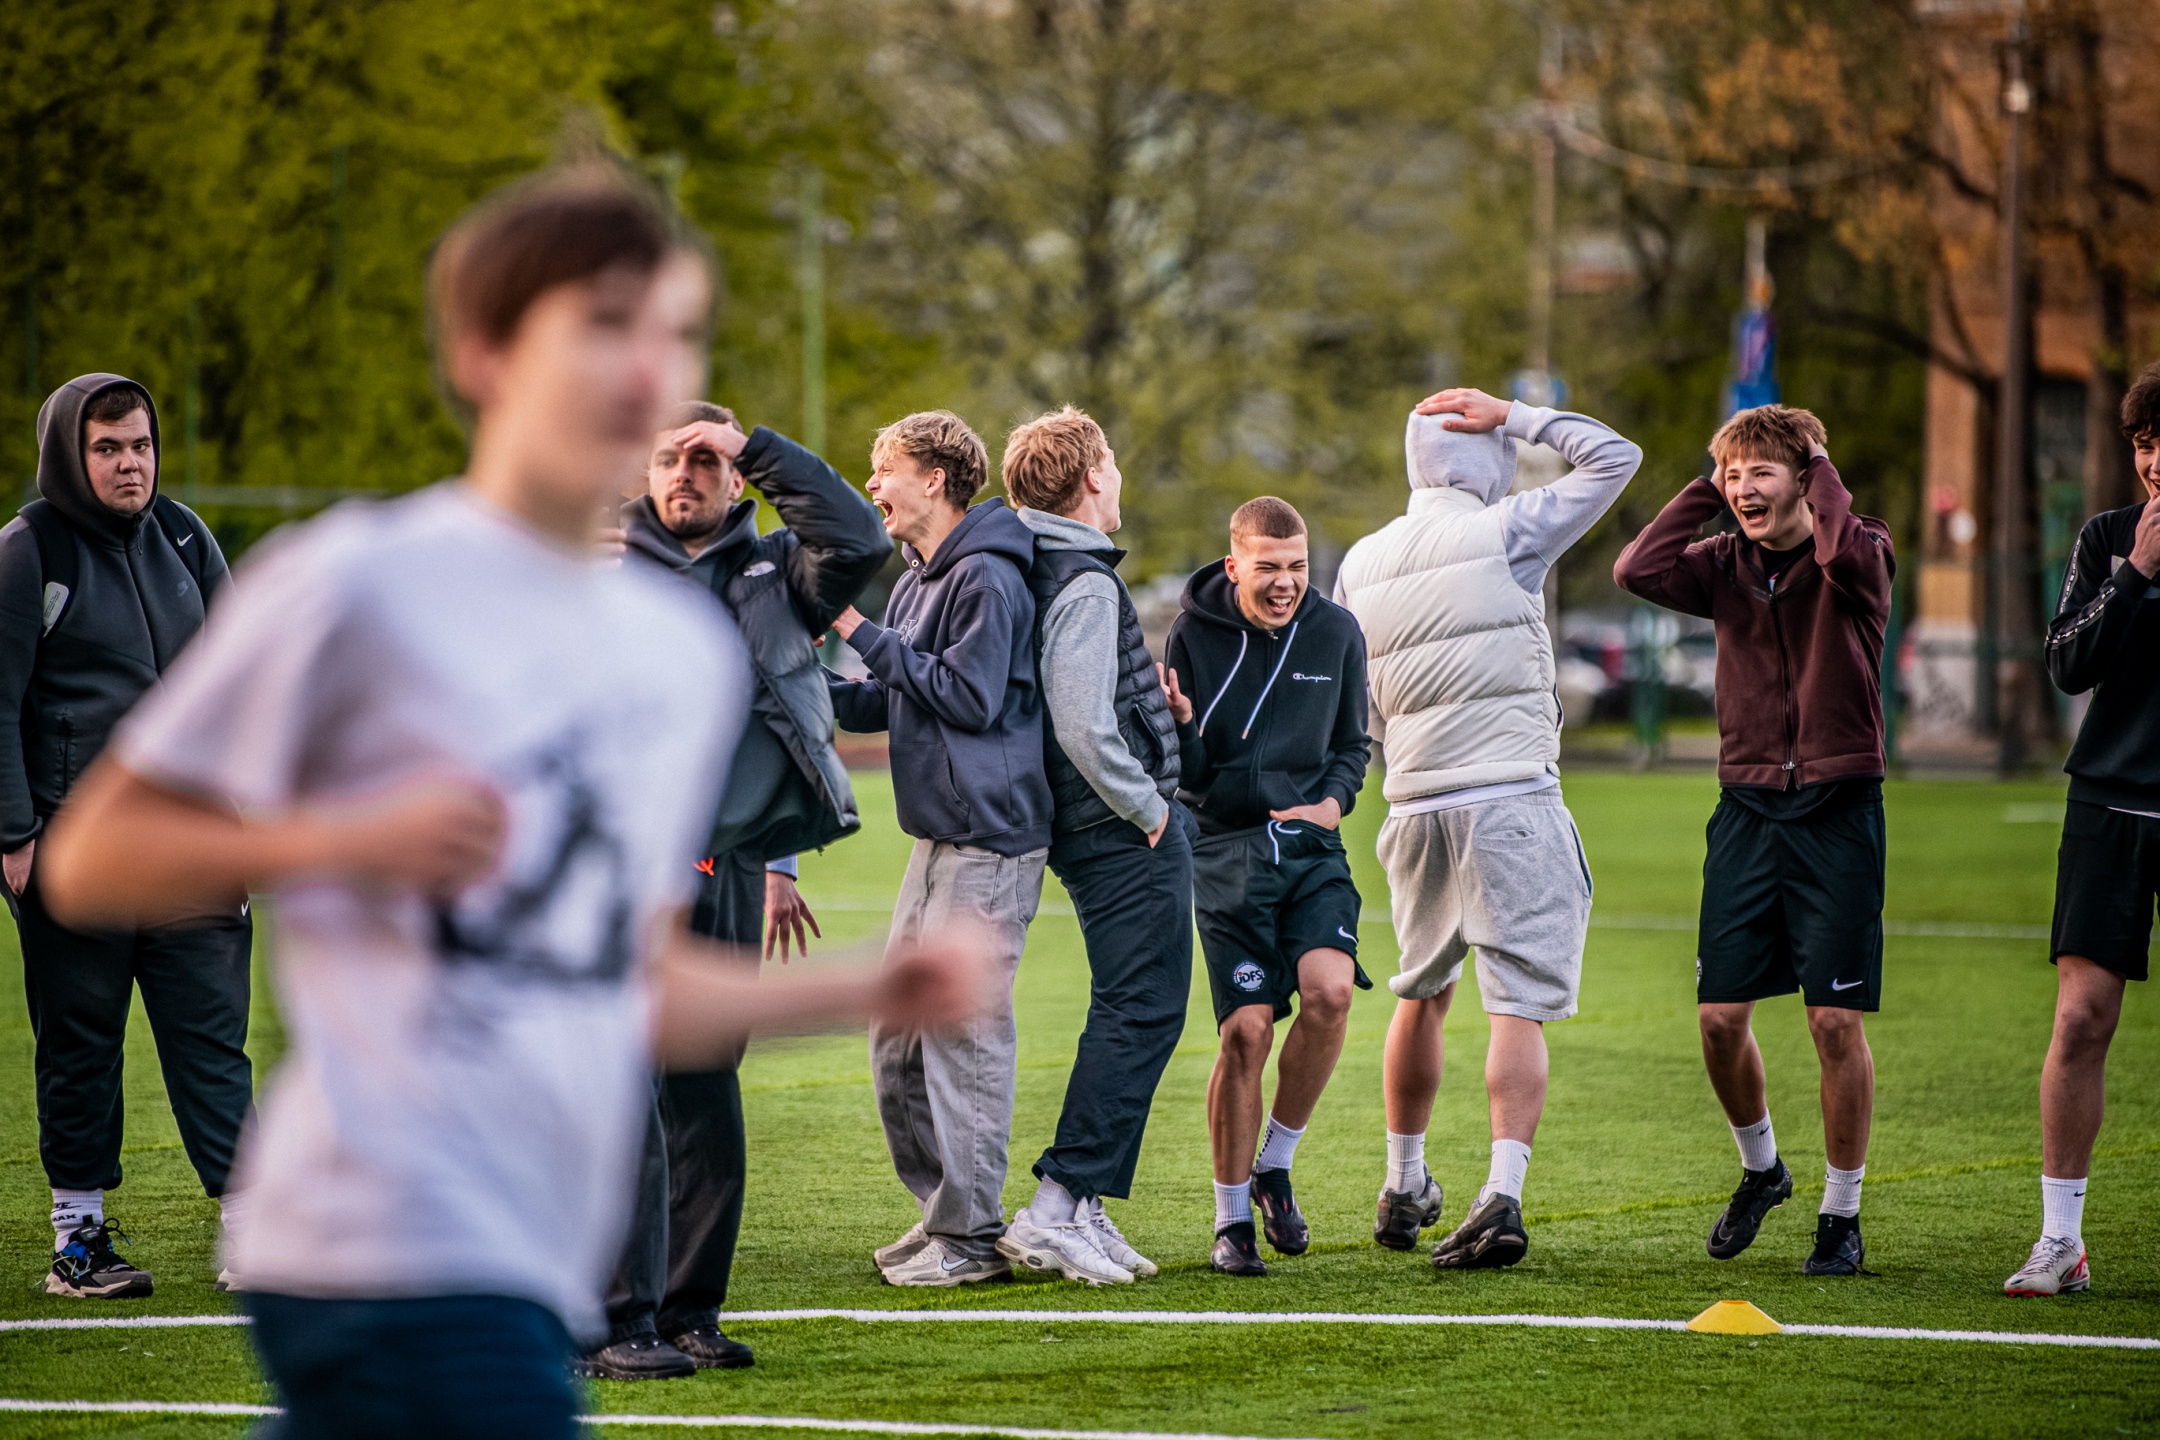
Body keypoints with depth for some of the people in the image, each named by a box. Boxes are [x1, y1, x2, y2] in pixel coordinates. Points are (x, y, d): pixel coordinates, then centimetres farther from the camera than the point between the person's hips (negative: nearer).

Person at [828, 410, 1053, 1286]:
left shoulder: (986, 579, -12)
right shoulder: (917, 582, 17)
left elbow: (969, 696, -19)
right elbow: (891, 703, 21)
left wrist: (869, 637, -14)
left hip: (987, 839, -10)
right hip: (938, 836, 10)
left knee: (963, 1028, -8)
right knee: (898, 1031, 11)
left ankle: (970, 1235, -4)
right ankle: (941, 1206, 20)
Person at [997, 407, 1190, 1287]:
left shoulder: (1033, 573, 12)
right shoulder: (1085, 586, -18)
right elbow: (1084, 728, -25)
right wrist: (1146, 808, -13)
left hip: (1083, 827, 10)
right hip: (1127, 834, -10)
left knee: (1131, 1012, 14)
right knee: (1142, 1012, -8)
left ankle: (1080, 1212, 13)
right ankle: (1058, 1207, -11)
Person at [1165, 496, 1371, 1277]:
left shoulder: (1336, 632, 2)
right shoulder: (1194, 632, -5)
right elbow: (1186, 775, -2)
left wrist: (1334, 800, -3)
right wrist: (1178, 728, -24)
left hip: (1311, 845, 2)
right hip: (1228, 847, -2)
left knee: (1329, 989, -21)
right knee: (1245, 1029, -9)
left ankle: (1275, 1165, 2)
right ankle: (1233, 1219, 6)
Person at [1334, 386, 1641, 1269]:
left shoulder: (1362, 565, 9)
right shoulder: (1506, 533, -7)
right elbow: (1615, 457, 1)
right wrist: (1513, 417, 5)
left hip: (1415, 805, 5)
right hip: (1511, 800, -5)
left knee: (1421, 994, 21)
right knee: (1519, 1004, -7)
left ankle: (1404, 1188, 31)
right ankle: (1502, 1195, -20)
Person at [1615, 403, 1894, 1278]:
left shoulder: (1861, 559, -5)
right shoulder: (1727, 566, 7)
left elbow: (1845, 551, -30)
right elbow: (1637, 572, -11)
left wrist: (1818, 467, -13)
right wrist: (1707, 491, -3)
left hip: (1837, 809, -4)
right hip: (1748, 804, 4)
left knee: (1837, 1019, -5)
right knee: (1720, 1015, 0)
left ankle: (1841, 1215, 8)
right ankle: (1760, 1169, 27)